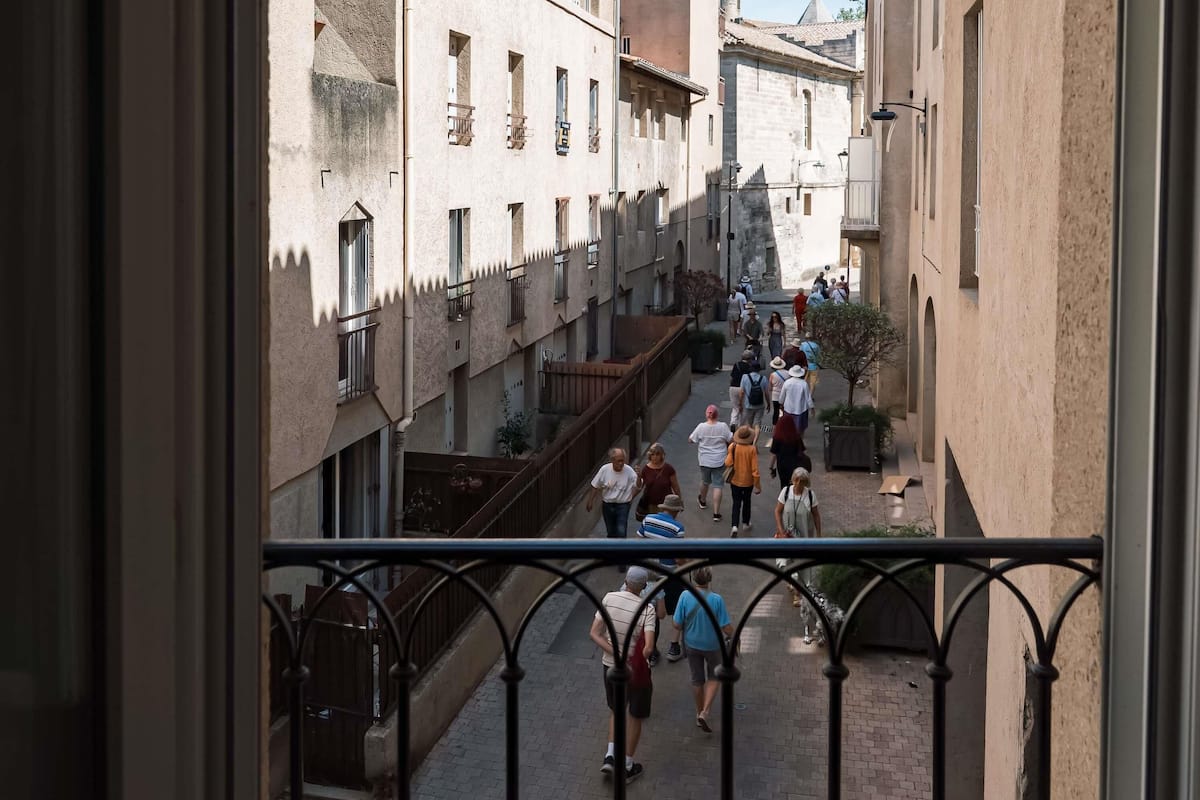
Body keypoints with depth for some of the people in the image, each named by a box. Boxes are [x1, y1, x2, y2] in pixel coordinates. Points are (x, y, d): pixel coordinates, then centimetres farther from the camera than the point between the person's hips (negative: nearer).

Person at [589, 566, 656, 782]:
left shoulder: (609, 599, -11)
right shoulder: (647, 609, -22)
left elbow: (595, 633, -12)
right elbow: (648, 648, -31)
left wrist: (617, 655, -16)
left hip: (610, 665, 4)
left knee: (616, 710, 25)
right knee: (635, 717, 16)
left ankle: (610, 757, 14)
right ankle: (627, 767, 24)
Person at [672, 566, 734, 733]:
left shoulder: (685, 596, -21)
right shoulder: (716, 600, -26)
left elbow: (677, 625, -15)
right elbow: (727, 628, -20)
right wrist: (732, 635, 3)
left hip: (692, 644, 2)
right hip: (712, 645, -2)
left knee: (697, 680, 21)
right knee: (713, 678, 21)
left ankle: (699, 713, 36)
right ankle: (705, 712, 6)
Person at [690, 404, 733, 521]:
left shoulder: (701, 427, -13)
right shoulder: (723, 427, -14)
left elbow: (691, 440, -4)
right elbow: (731, 440, -7)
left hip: (704, 461, 2)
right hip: (719, 462, -2)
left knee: (705, 481, 26)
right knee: (717, 486, 1)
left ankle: (703, 501, 52)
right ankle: (716, 513, -3)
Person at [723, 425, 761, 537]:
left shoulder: (732, 447, -16)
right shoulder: (752, 449, -19)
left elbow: (728, 463, -13)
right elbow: (755, 468, -16)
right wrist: (757, 485, -6)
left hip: (735, 480, 0)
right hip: (748, 481, 0)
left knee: (736, 503, 8)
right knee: (746, 501, 23)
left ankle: (734, 526, -9)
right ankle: (745, 523, 38)